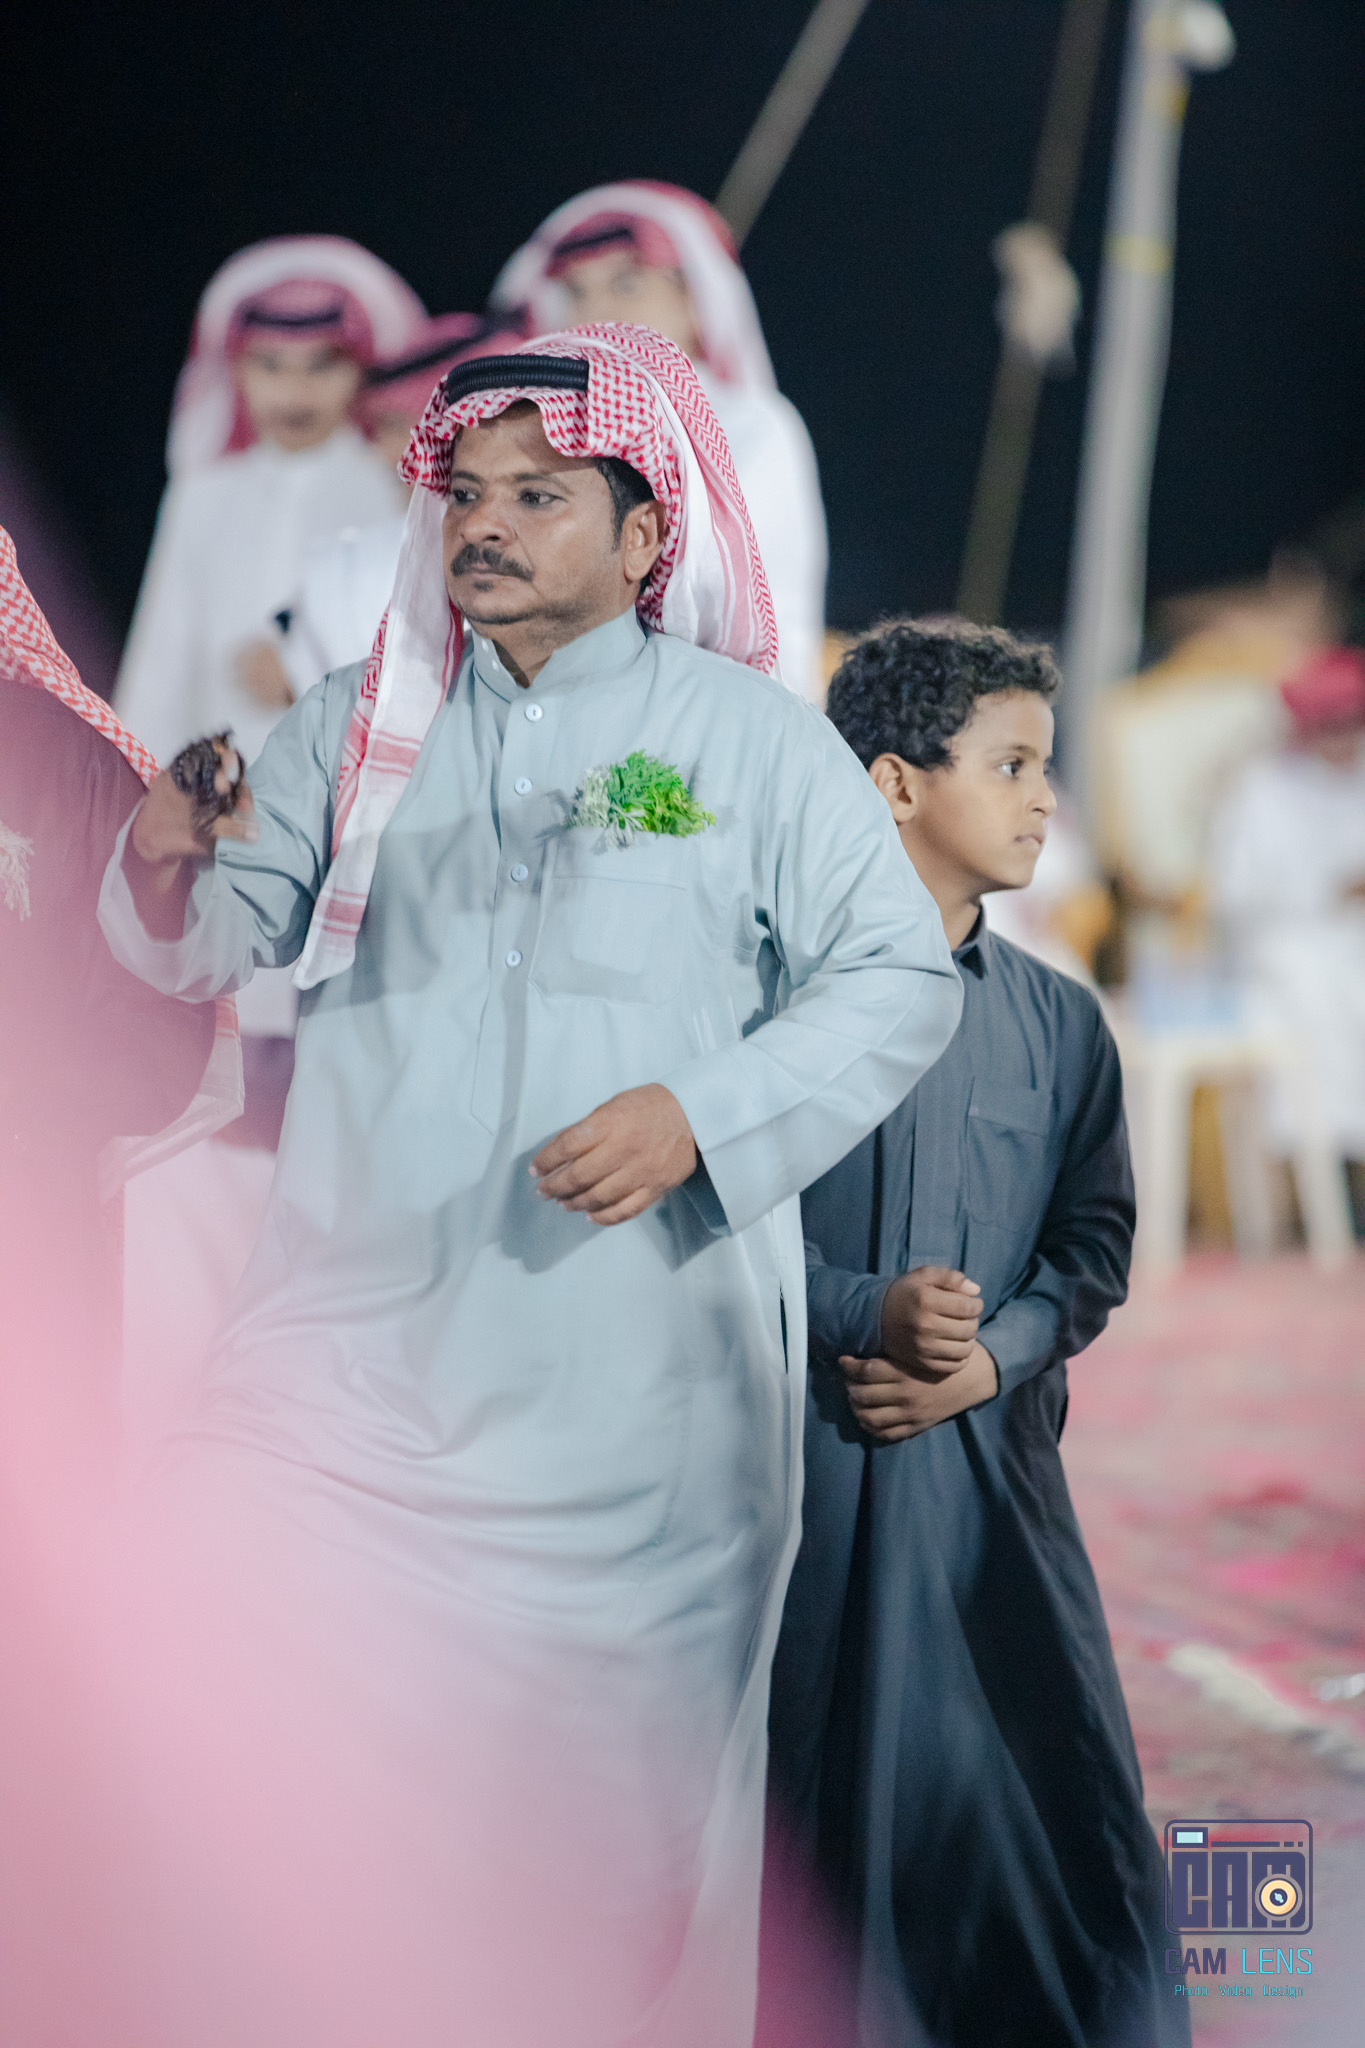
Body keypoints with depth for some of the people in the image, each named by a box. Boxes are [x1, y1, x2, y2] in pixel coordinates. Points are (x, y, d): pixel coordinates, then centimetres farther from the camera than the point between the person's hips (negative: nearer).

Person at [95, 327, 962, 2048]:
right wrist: (165, 863, -20)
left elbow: (902, 980, 1)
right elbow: (209, 942, 4)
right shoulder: (359, 727, 11)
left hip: (634, 1400, -2)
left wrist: (701, 1115, -13)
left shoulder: (753, 737, 4)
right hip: (354, 1370, 2)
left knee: (615, 1807, 5)